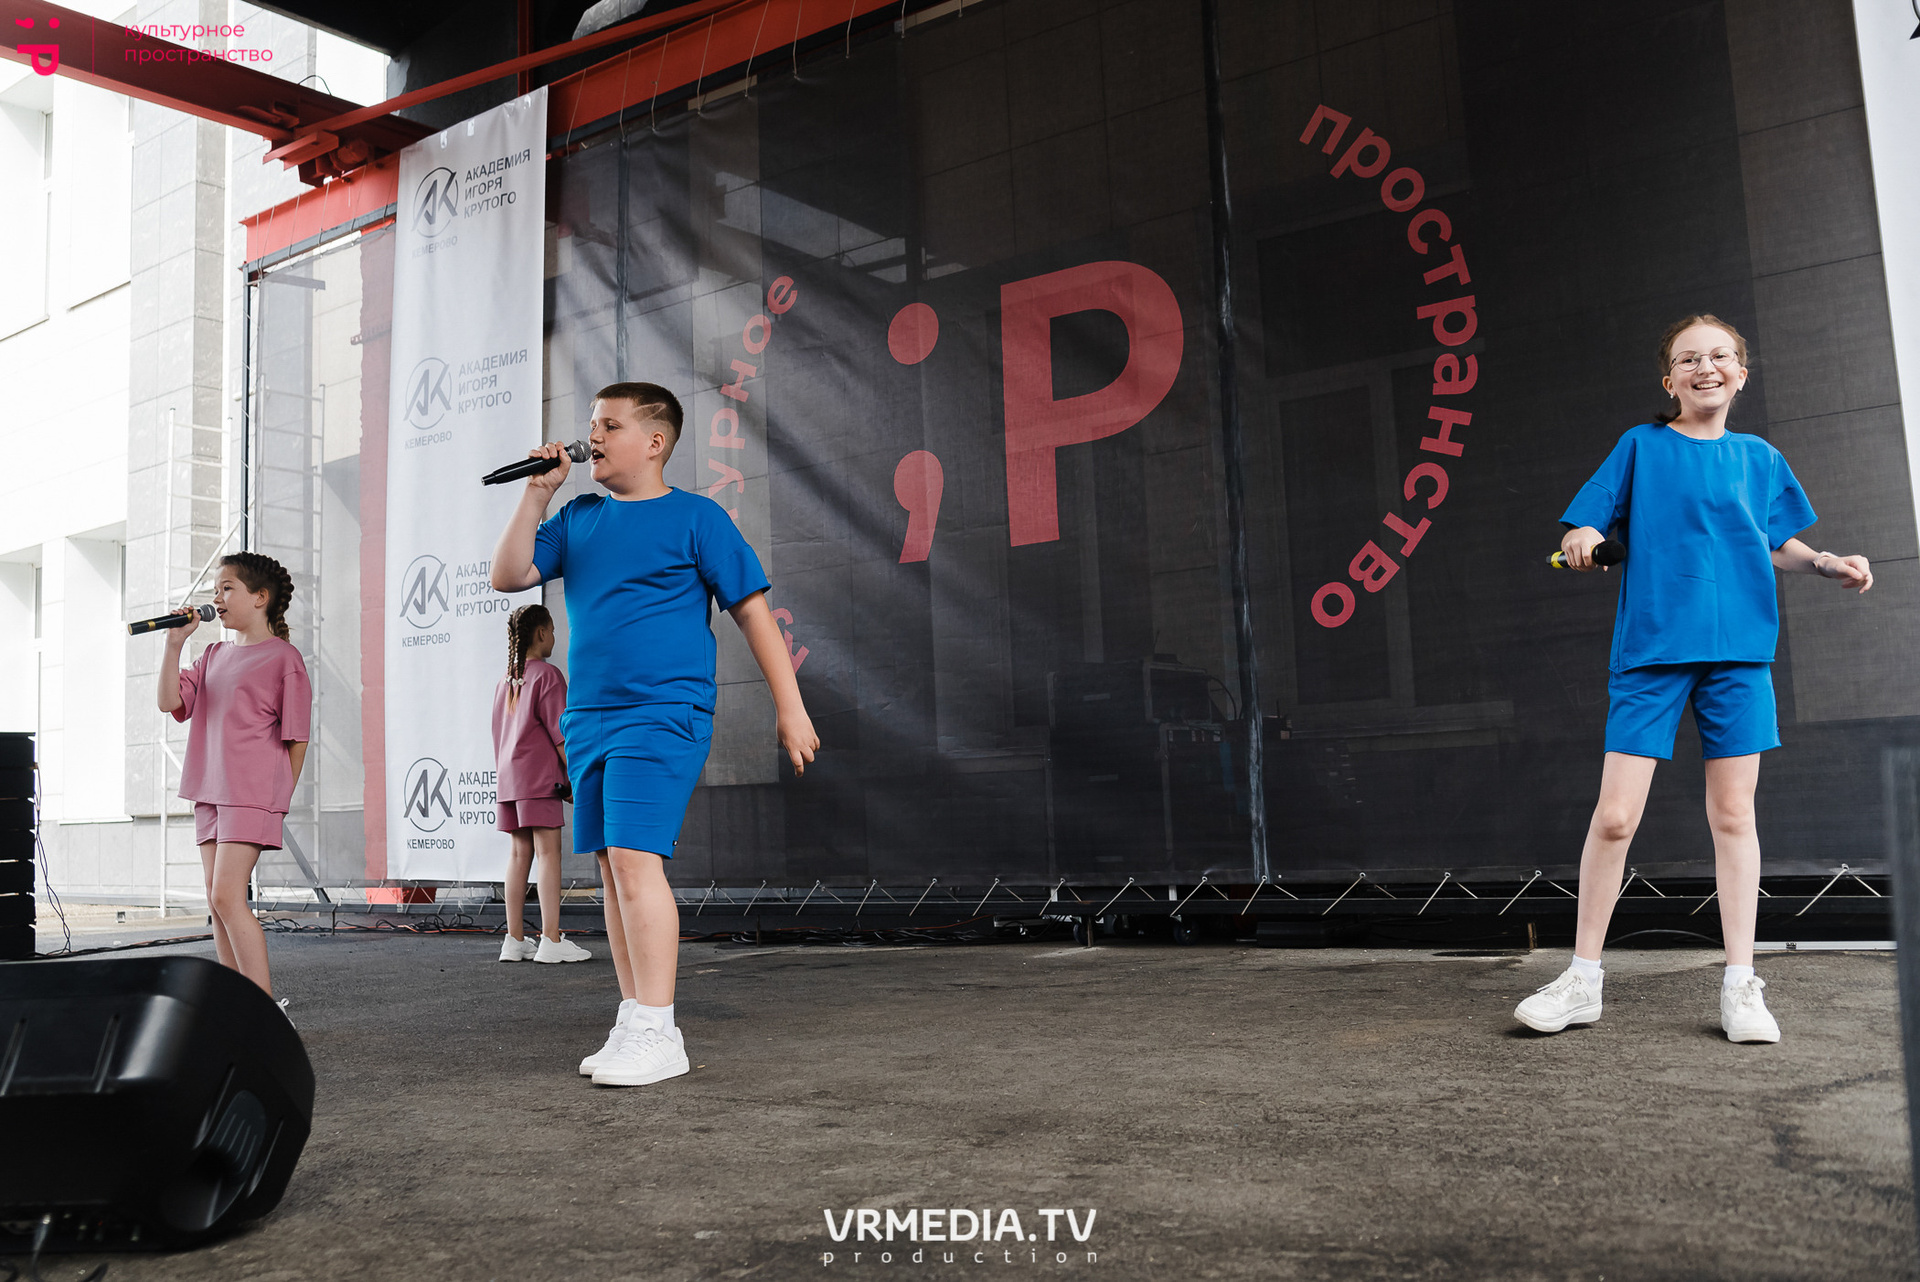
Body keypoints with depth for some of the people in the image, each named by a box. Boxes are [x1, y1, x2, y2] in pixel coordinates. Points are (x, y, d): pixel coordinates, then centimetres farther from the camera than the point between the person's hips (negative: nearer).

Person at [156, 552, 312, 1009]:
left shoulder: (283, 657, -3)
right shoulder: (214, 655, 17)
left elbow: (297, 736, -3)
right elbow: (170, 701, 6)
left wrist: (282, 796, -4)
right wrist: (175, 643, -1)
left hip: (253, 793, -8)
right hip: (210, 792, 8)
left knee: (227, 896, -15)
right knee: (218, 904, 8)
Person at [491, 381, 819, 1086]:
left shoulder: (696, 517, -1)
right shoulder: (579, 518, 15)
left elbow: (753, 610, -1)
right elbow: (508, 576, 9)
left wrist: (789, 707, -4)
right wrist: (537, 492, 3)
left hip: (662, 714, -6)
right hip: (588, 718, 7)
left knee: (635, 857, -15)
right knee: (612, 867, 8)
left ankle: (657, 1033, -8)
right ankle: (634, 1025, 17)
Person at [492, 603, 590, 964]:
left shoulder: (505, 681, 17)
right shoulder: (546, 674, -7)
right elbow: (560, 732, -12)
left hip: (509, 774, 8)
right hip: (540, 775, -8)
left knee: (520, 853, 8)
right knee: (549, 852, -8)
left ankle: (514, 940, 8)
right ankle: (551, 940, -12)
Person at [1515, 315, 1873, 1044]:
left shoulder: (1758, 458, 14)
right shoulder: (1641, 446, 7)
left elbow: (1777, 545, 21)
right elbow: (1589, 528, 4)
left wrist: (1829, 564, 3)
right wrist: (1581, 540, -19)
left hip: (1738, 650, 3)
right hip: (1650, 650, -2)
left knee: (1733, 814, 3)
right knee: (1614, 816, -6)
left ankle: (1741, 985, 12)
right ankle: (1583, 980, 7)